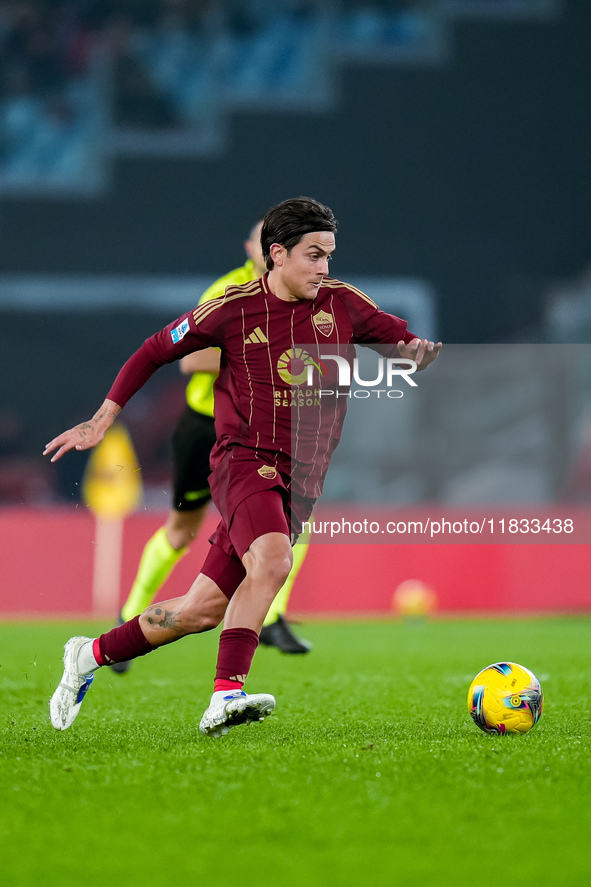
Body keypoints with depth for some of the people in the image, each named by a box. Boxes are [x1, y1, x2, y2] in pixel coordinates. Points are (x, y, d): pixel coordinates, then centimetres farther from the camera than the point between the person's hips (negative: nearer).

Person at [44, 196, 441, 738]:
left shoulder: (342, 305, 6)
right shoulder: (235, 309, -3)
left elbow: (405, 341, 15)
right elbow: (154, 352, 8)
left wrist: (419, 352, -10)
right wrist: (103, 420, 6)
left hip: (301, 481, 4)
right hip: (245, 461, -4)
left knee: (204, 610, 2)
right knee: (272, 561, -34)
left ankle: (93, 654, 20)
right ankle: (226, 696, -37)